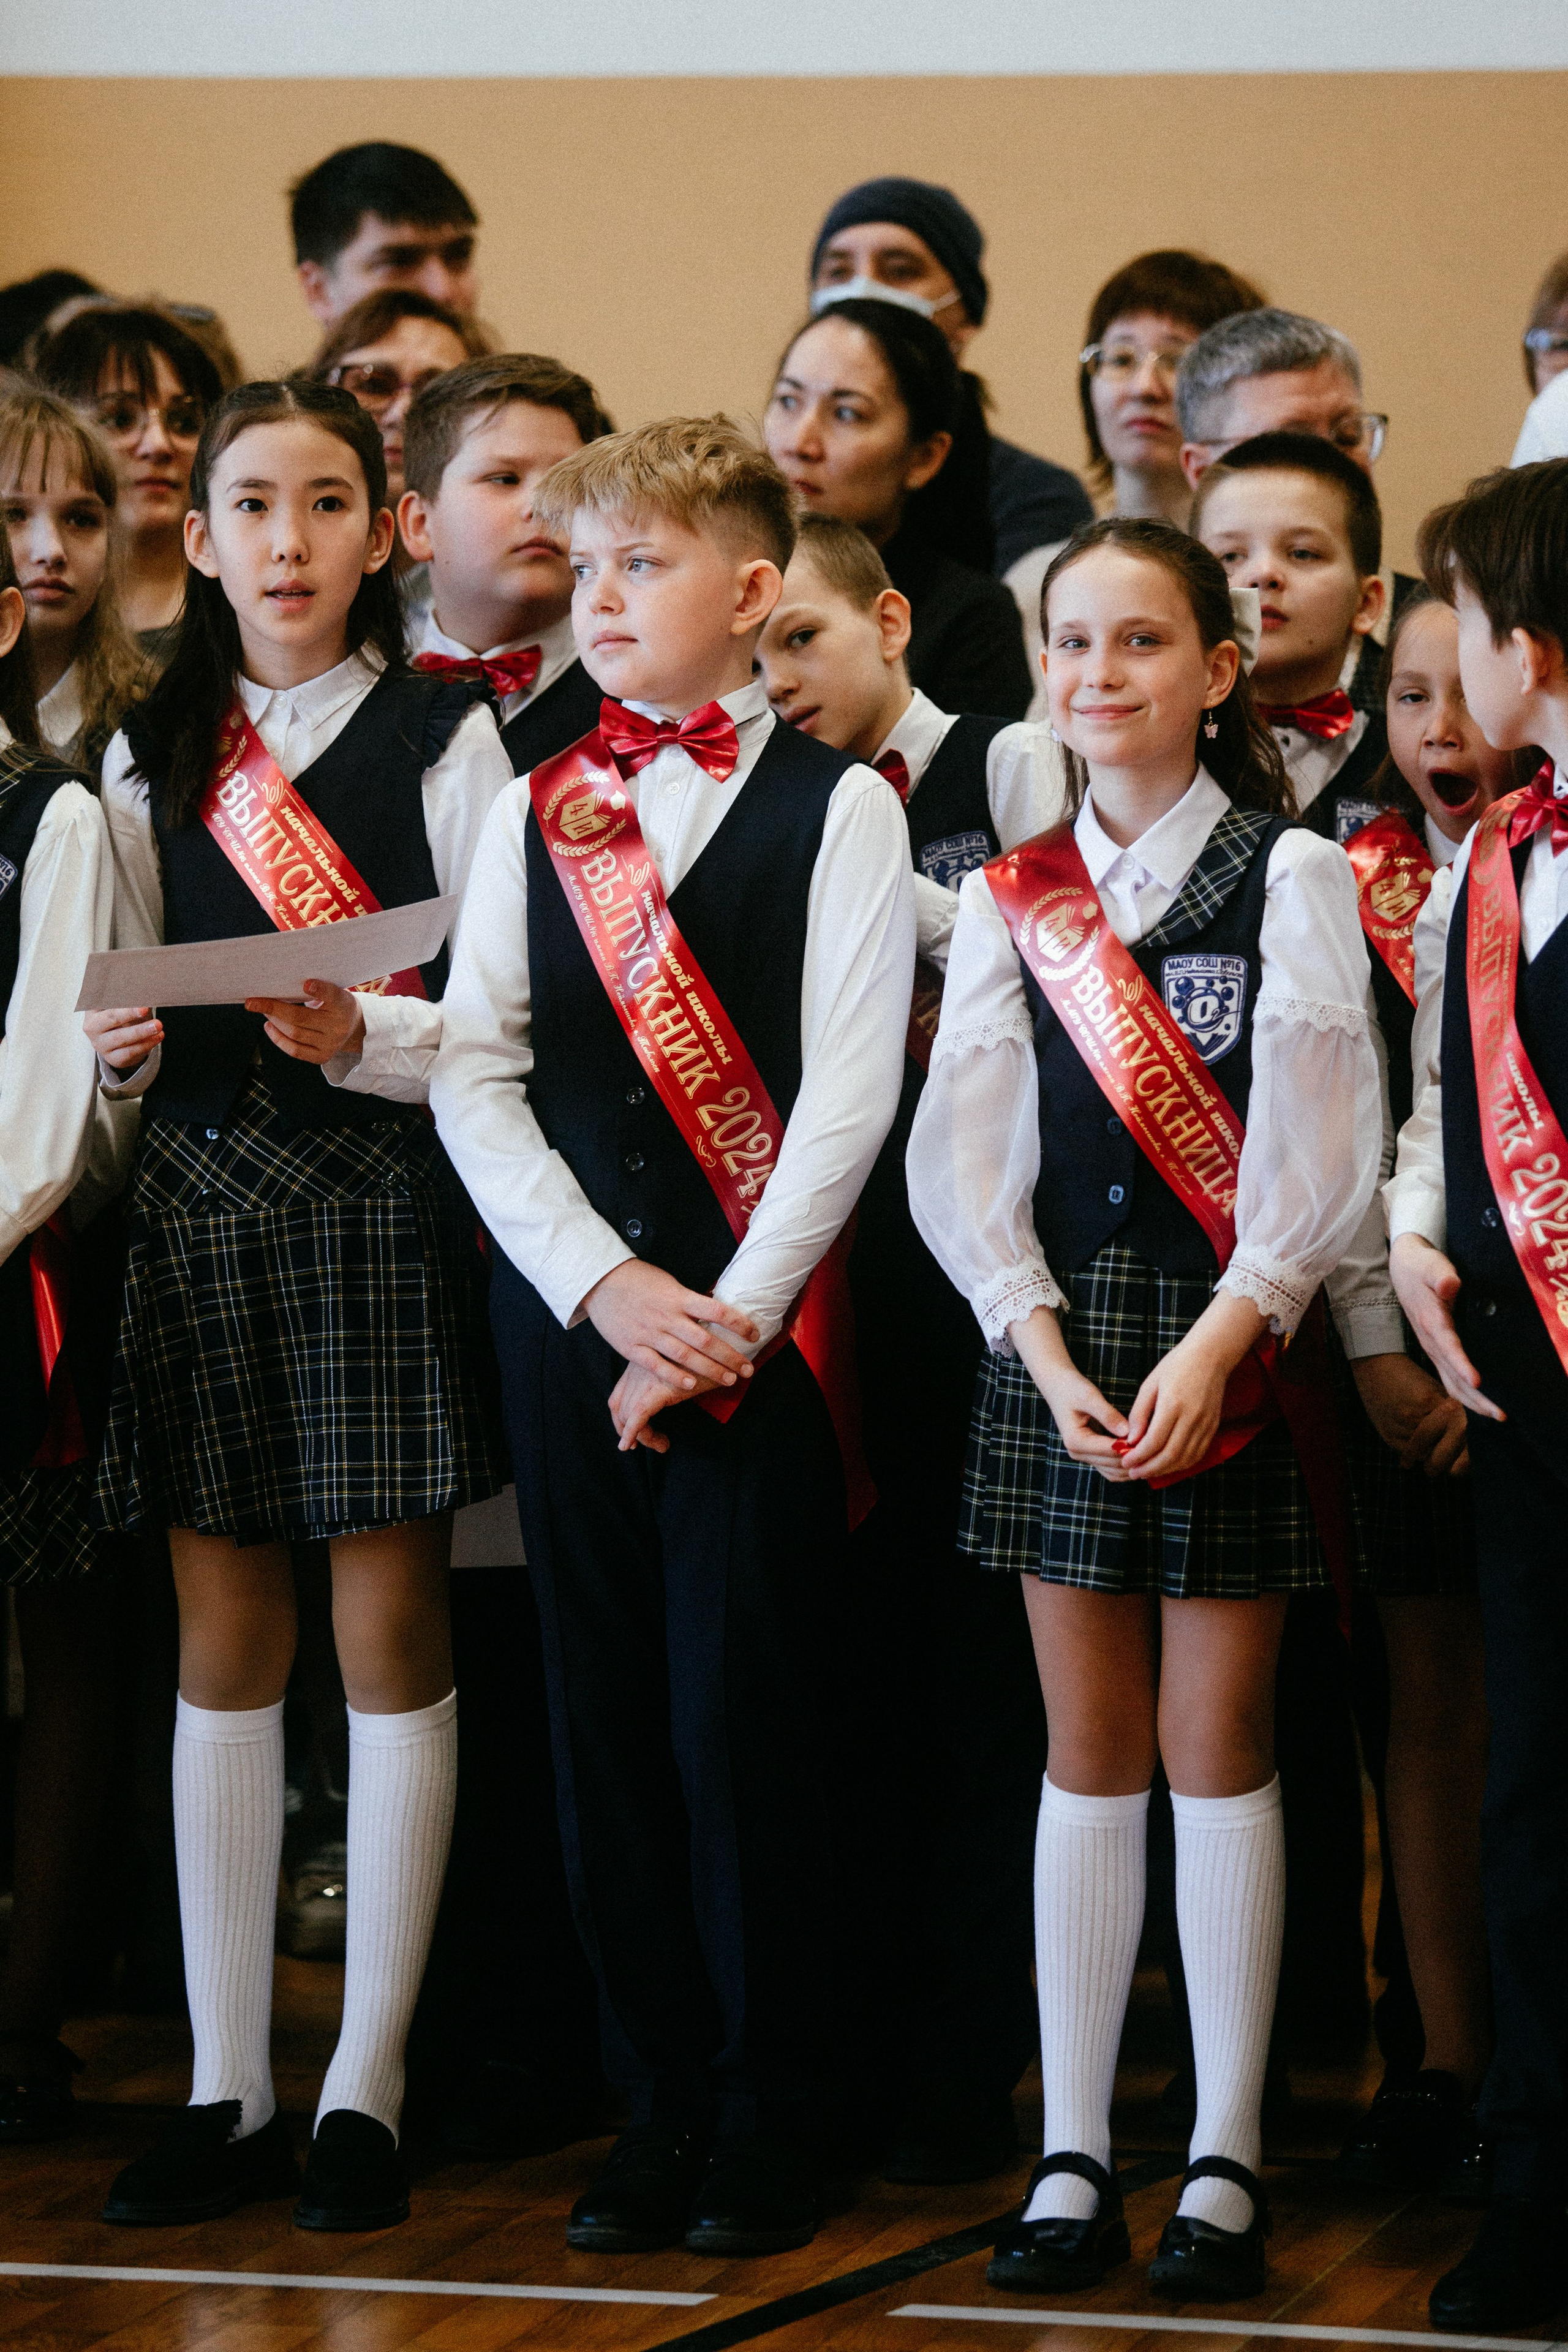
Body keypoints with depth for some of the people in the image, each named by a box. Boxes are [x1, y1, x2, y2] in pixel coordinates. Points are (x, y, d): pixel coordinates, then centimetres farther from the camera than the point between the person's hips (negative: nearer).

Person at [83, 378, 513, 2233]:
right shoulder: (153, 756, 12)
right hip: (197, 1204, 4)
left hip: (383, 1194, -4)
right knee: (221, 1645, 5)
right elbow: (130, 1013, 16)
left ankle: (366, 2087, 3)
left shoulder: (443, 737, 0)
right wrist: (114, 1045, -6)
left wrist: (366, 1035, -21)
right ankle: (227, 2090, 8)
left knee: (388, 1633, -1)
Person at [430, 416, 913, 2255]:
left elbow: (849, 1089, -6)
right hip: (563, 1315, 4)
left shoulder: (837, 807, 0)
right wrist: (605, 1284, -8)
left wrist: (729, 1317, -12)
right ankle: (658, 2105, 13)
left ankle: (767, 2119, 5)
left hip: (757, 1326, -4)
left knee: (745, 1714, -4)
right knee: (607, 1714, 5)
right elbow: (471, 1069, 4)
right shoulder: (532, 813, 11)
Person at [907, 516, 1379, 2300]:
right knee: (1087, 1754, 5)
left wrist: (1216, 1343, -17)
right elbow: (967, 1151, 4)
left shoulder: (1290, 877, -1)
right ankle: (1072, 2157, 7)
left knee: (1217, 1749, -1)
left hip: (1231, 1341, -3)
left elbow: (1314, 1146, -7)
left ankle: (1224, 2166, 4)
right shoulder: (1008, 899, 9)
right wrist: (1050, 1352, -10)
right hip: (1058, 1339, 3)